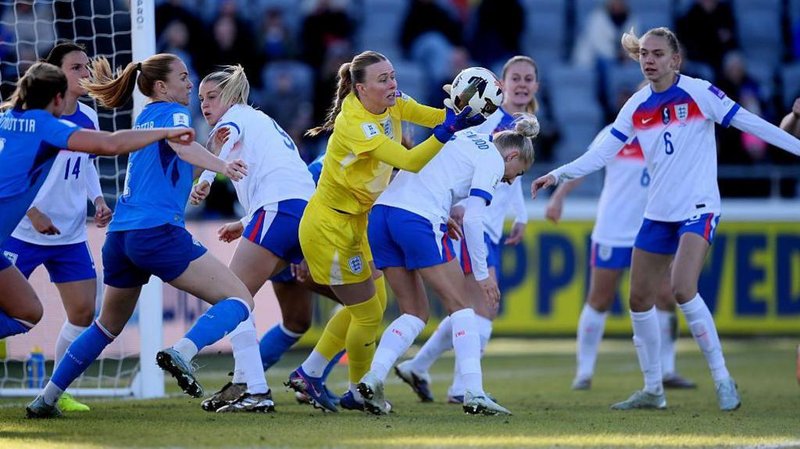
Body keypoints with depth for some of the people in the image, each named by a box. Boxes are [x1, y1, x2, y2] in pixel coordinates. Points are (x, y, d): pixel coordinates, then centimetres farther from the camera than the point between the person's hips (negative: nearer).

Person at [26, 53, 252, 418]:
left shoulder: (144, 118, 23)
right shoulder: (173, 112, 0)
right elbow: (182, 145, -23)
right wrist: (221, 166, -39)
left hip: (120, 236, 8)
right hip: (158, 232, -8)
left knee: (109, 325, 27)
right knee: (239, 300, -9)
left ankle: (46, 399, 24)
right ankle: (182, 353, -33)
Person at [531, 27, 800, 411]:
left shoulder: (699, 93, -10)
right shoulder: (636, 107, 4)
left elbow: (748, 123, -9)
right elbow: (601, 153, 5)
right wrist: (557, 175, -3)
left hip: (698, 208, -6)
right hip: (658, 214, 6)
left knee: (682, 289, -24)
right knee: (639, 300, 5)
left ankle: (722, 379, -13)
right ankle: (653, 390, 19)